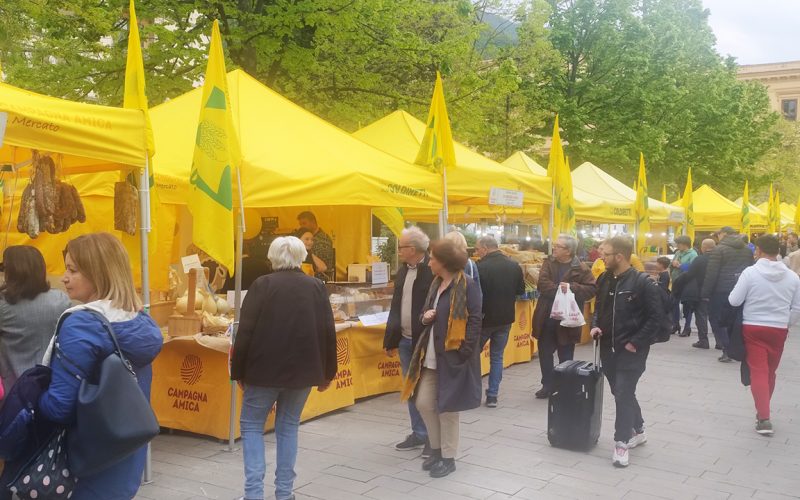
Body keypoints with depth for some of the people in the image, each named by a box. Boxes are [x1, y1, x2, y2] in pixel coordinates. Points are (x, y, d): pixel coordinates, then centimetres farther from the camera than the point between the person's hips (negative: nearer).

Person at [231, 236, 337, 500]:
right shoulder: (317, 287, 2)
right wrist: (327, 373, 12)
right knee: (288, 426, 15)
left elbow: (245, 332, -8)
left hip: (265, 369, -3)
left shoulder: (262, 285, -7)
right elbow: (328, 333, 2)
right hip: (303, 370, 3)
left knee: (251, 425, 10)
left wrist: (238, 371, 2)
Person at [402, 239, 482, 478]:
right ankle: (437, 448, 27)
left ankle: (448, 457, 18)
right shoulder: (436, 284, 12)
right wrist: (426, 317, -1)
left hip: (453, 356, -8)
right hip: (431, 355, 8)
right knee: (424, 403, 9)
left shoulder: (467, 285, -13)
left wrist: (464, 352, -20)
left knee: (447, 407, 3)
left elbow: (474, 321, -15)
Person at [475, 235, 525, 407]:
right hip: (505, 318, 4)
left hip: (484, 318, -4)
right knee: (497, 357, 14)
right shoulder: (514, 266, -3)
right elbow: (521, 290, 7)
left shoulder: (481, 267, -20)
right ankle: (492, 396, 12)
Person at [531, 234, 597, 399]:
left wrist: (571, 288, -24)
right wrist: (559, 289, -23)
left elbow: (592, 289, -13)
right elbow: (542, 284, -10)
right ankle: (548, 385, 27)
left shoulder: (580, 268, -8)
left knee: (565, 357, 9)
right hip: (546, 318, 4)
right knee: (545, 353, 13)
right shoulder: (549, 263, 2)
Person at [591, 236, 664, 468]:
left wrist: (636, 342, -16)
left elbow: (656, 316, -15)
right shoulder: (604, 280, 5)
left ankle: (621, 443, 5)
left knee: (623, 394, -7)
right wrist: (596, 326, 1)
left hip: (631, 350, -7)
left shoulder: (642, 283, -15)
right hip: (608, 348, 7)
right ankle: (637, 431, 36)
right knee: (620, 393, 17)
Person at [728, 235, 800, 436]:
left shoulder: (750, 272, -11)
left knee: (758, 371, -2)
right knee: (770, 372, 17)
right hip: (778, 330, 3)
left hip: (753, 328, -3)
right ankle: (762, 411, 31)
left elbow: (734, 301, -9)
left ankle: (764, 418, -10)